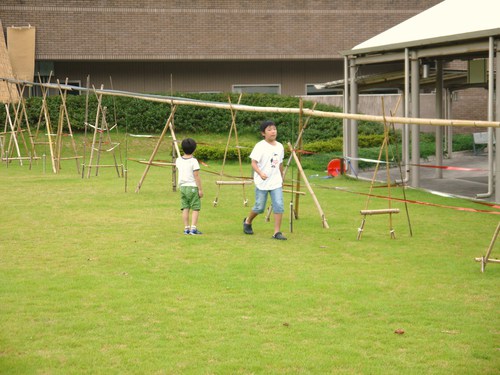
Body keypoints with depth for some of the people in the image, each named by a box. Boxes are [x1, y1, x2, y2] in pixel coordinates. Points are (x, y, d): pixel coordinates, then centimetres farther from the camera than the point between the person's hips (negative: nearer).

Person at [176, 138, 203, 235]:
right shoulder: (194, 161, -12)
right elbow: (196, 176, -13)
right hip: (192, 187, -5)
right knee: (195, 208, -1)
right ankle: (193, 228, -9)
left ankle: (186, 228, 7)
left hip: (182, 186, 5)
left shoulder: (179, 160, 3)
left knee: (185, 208, 8)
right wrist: (200, 189, -8)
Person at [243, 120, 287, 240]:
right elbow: (253, 163, -15)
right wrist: (260, 173, -32)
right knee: (259, 207, 6)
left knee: (279, 206, -7)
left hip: (276, 182, 4)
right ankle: (247, 221, 35)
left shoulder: (280, 147, 7)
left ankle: (277, 232, -2)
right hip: (262, 182, -4)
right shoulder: (260, 146, -11)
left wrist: (282, 178, 24)